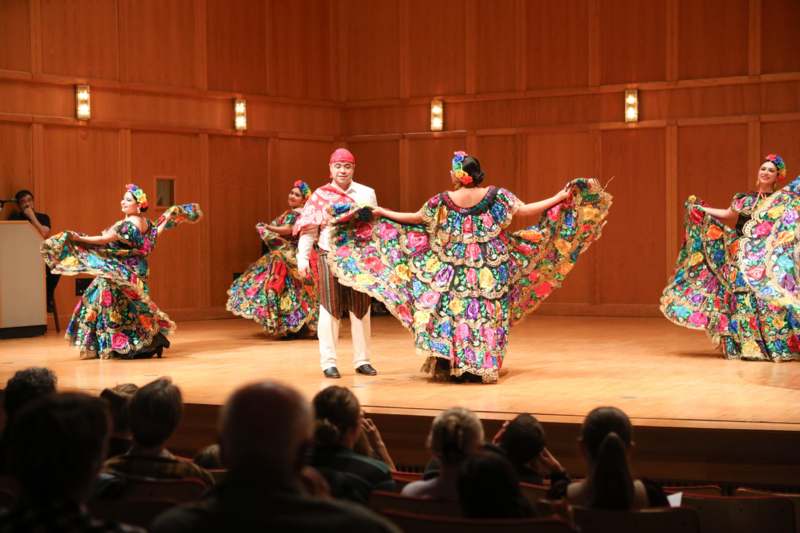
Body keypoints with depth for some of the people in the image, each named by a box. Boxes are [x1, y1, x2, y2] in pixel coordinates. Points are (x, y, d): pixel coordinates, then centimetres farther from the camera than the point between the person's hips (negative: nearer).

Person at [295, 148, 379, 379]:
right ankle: (328, 362, 8)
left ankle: (362, 360, 17)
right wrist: (303, 257, -11)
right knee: (330, 310, 3)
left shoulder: (367, 194, 6)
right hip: (330, 258, -2)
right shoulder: (320, 196, 1)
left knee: (360, 309, 8)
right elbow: (308, 228, -2)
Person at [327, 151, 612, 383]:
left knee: (451, 312, 7)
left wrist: (382, 212, 19)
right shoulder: (496, 195, -6)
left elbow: (415, 218, 6)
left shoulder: (443, 201, -4)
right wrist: (560, 198, 3)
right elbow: (526, 210, -6)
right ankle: (482, 366, 7)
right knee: (486, 314, 5)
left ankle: (450, 365, 7)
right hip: (489, 272, 0)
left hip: (452, 272, 0)